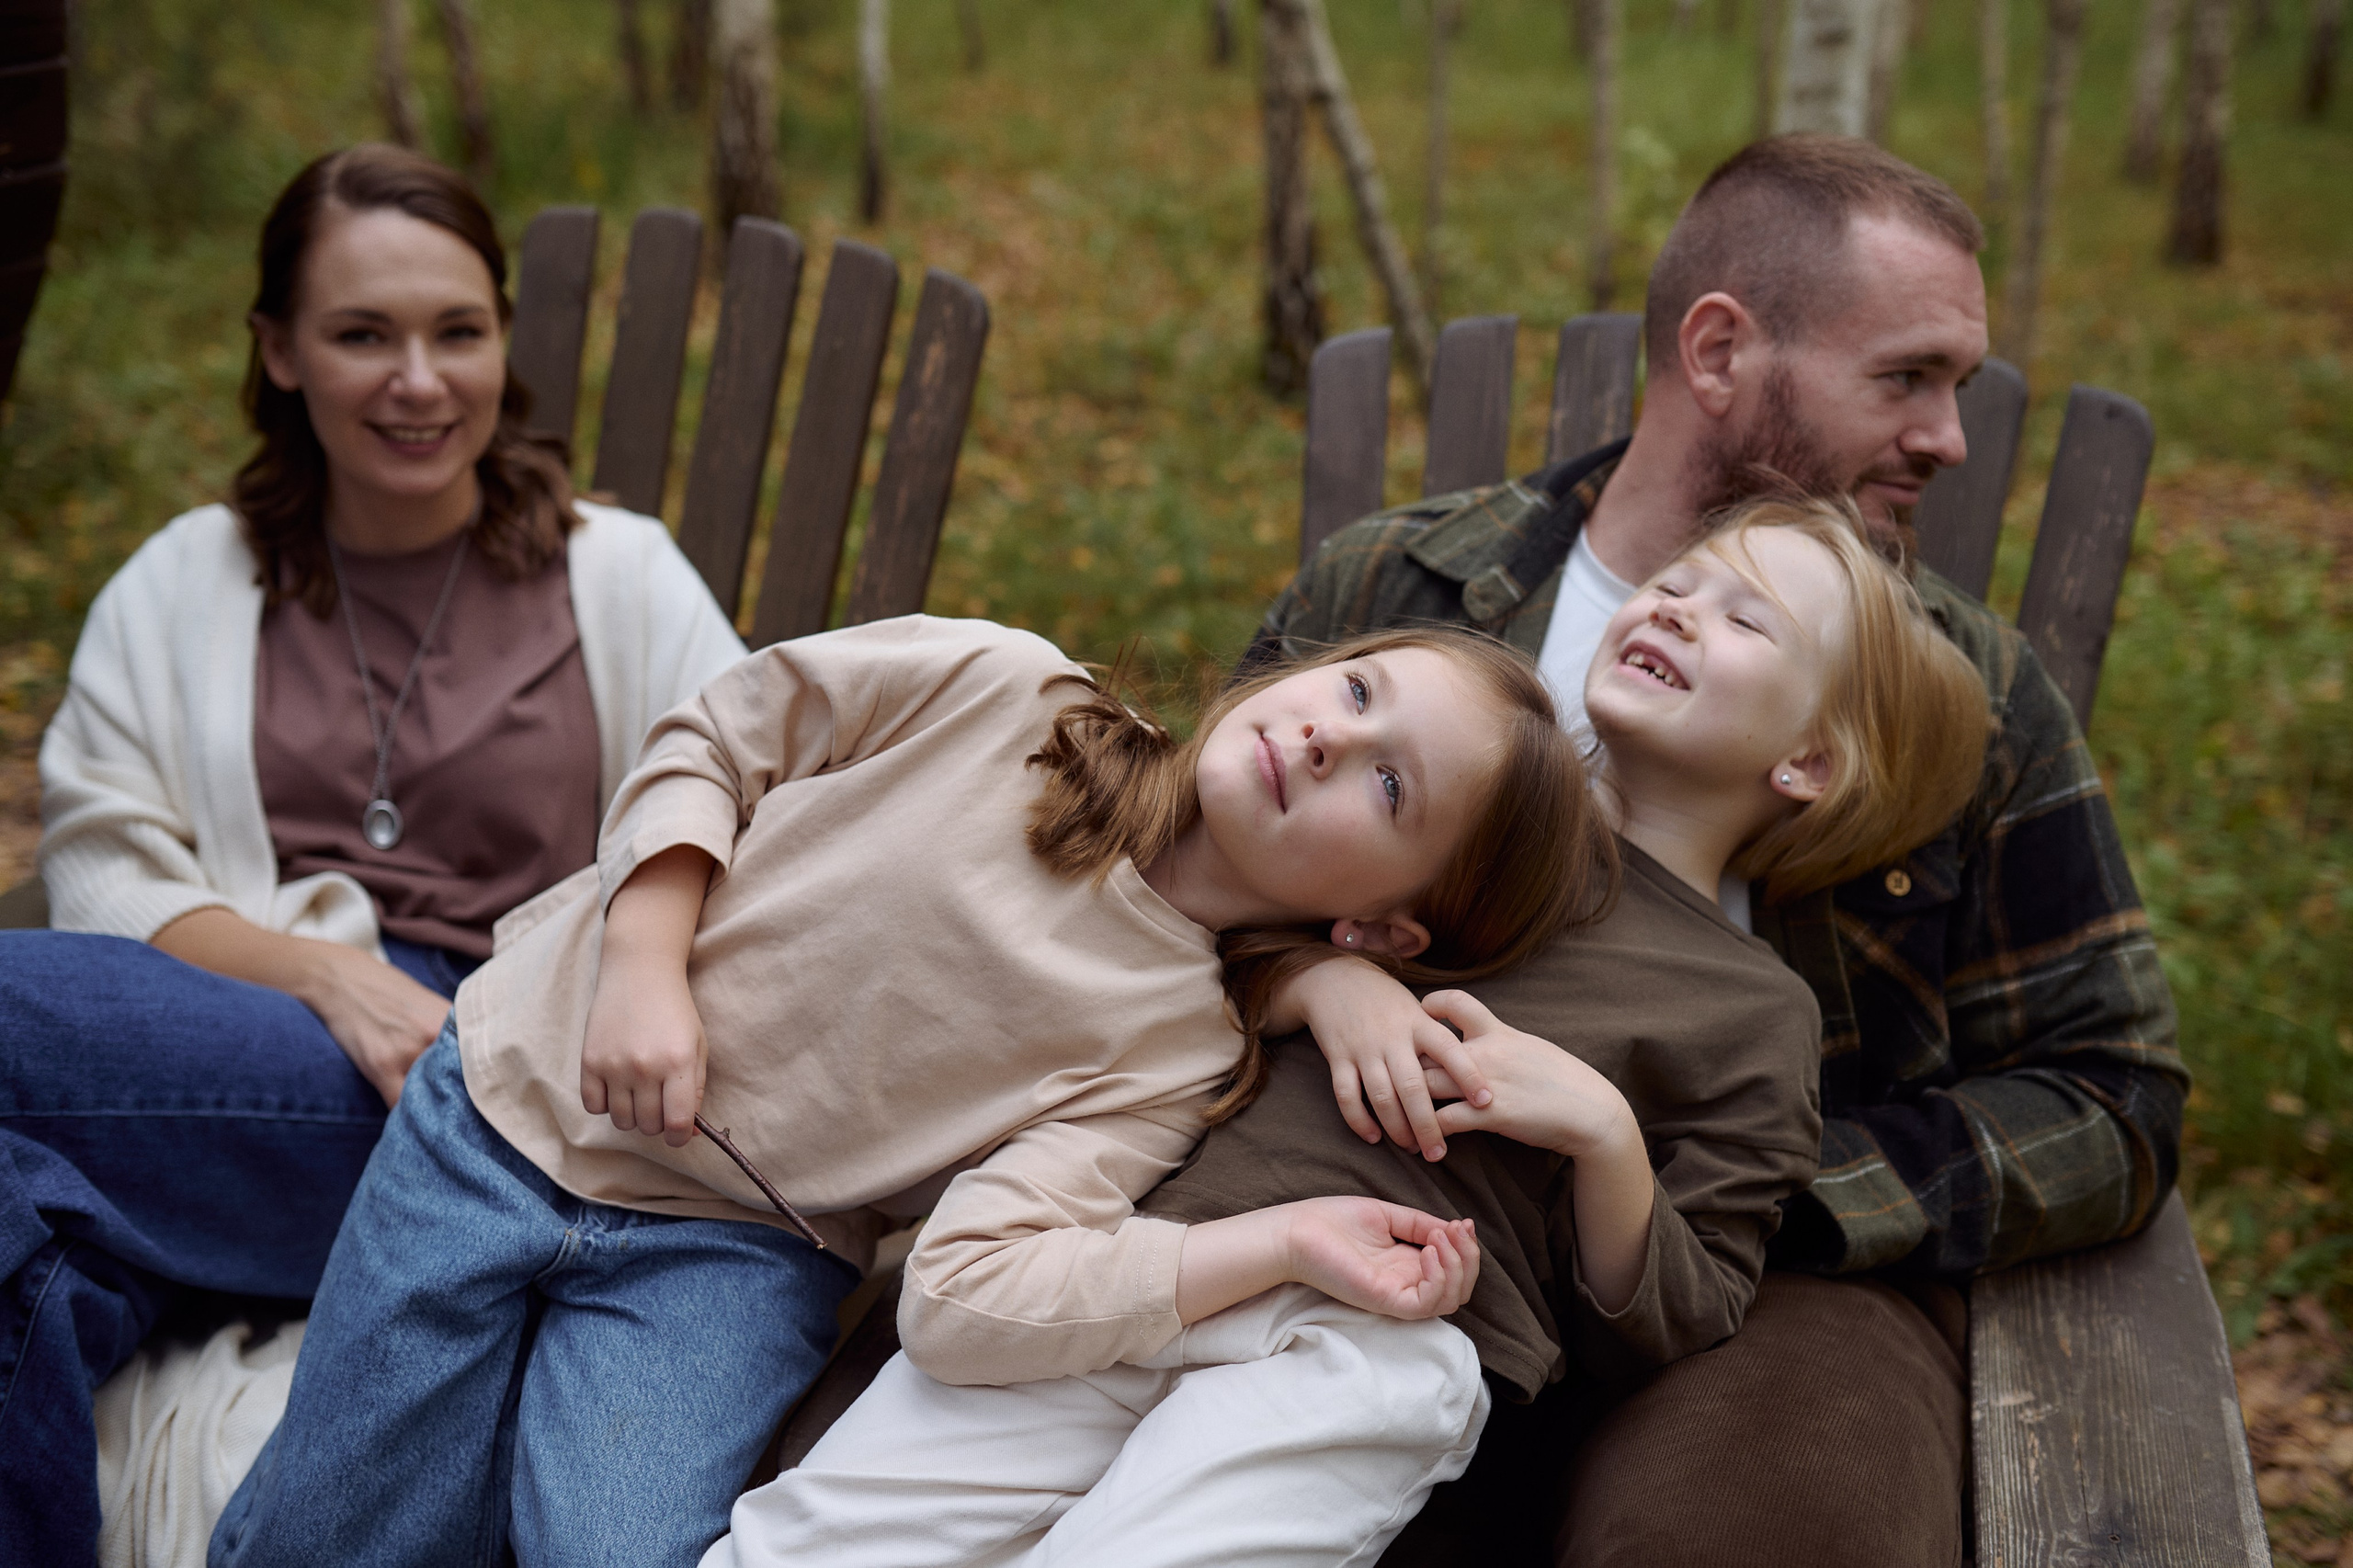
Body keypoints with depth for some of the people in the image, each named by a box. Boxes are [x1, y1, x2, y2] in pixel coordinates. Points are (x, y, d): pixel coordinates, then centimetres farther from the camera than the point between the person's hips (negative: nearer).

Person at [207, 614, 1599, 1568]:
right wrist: (645, 965, -14)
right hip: (523, 1092, 0)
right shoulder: (999, 687, -9)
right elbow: (710, 741, 1)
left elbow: (974, 1284, -23)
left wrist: (1290, 1241, -30)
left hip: (725, 1253, 0)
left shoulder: (1184, 1051, -11)